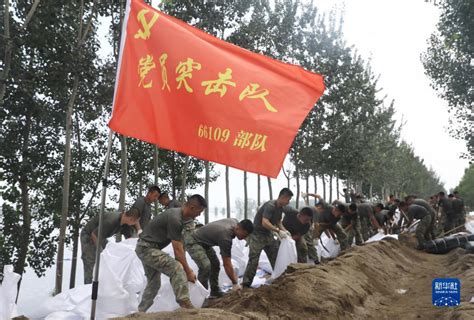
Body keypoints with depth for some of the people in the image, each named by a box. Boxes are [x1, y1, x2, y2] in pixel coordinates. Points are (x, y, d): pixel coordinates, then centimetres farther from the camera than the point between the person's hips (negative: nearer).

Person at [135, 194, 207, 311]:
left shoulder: (178, 215, 5)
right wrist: (188, 271, -14)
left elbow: (179, 246, 7)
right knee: (177, 269, -23)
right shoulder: (175, 219, -25)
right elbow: (178, 250, -22)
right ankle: (185, 305, -26)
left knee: (154, 283, 19)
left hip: (145, 248, 11)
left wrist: (186, 267, 6)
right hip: (147, 248, -11)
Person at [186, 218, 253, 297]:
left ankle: (215, 293, 20)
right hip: (194, 242, -10)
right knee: (206, 266, -26)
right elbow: (227, 264, -27)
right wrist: (235, 283, -20)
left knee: (215, 264, 9)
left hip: (204, 242, 10)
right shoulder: (225, 237, -33)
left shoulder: (235, 222, -9)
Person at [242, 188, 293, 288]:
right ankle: (246, 285, -1)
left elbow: (278, 222, 16)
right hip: (257, 235, -9)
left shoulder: (280, 208, 5)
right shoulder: (270, 206, -23)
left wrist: (285, 230, -1)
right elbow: (265, 223, -33)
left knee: (276, 257, 10)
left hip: (268, 235, 9)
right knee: (253, 260, -8)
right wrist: (278, 231, -32)